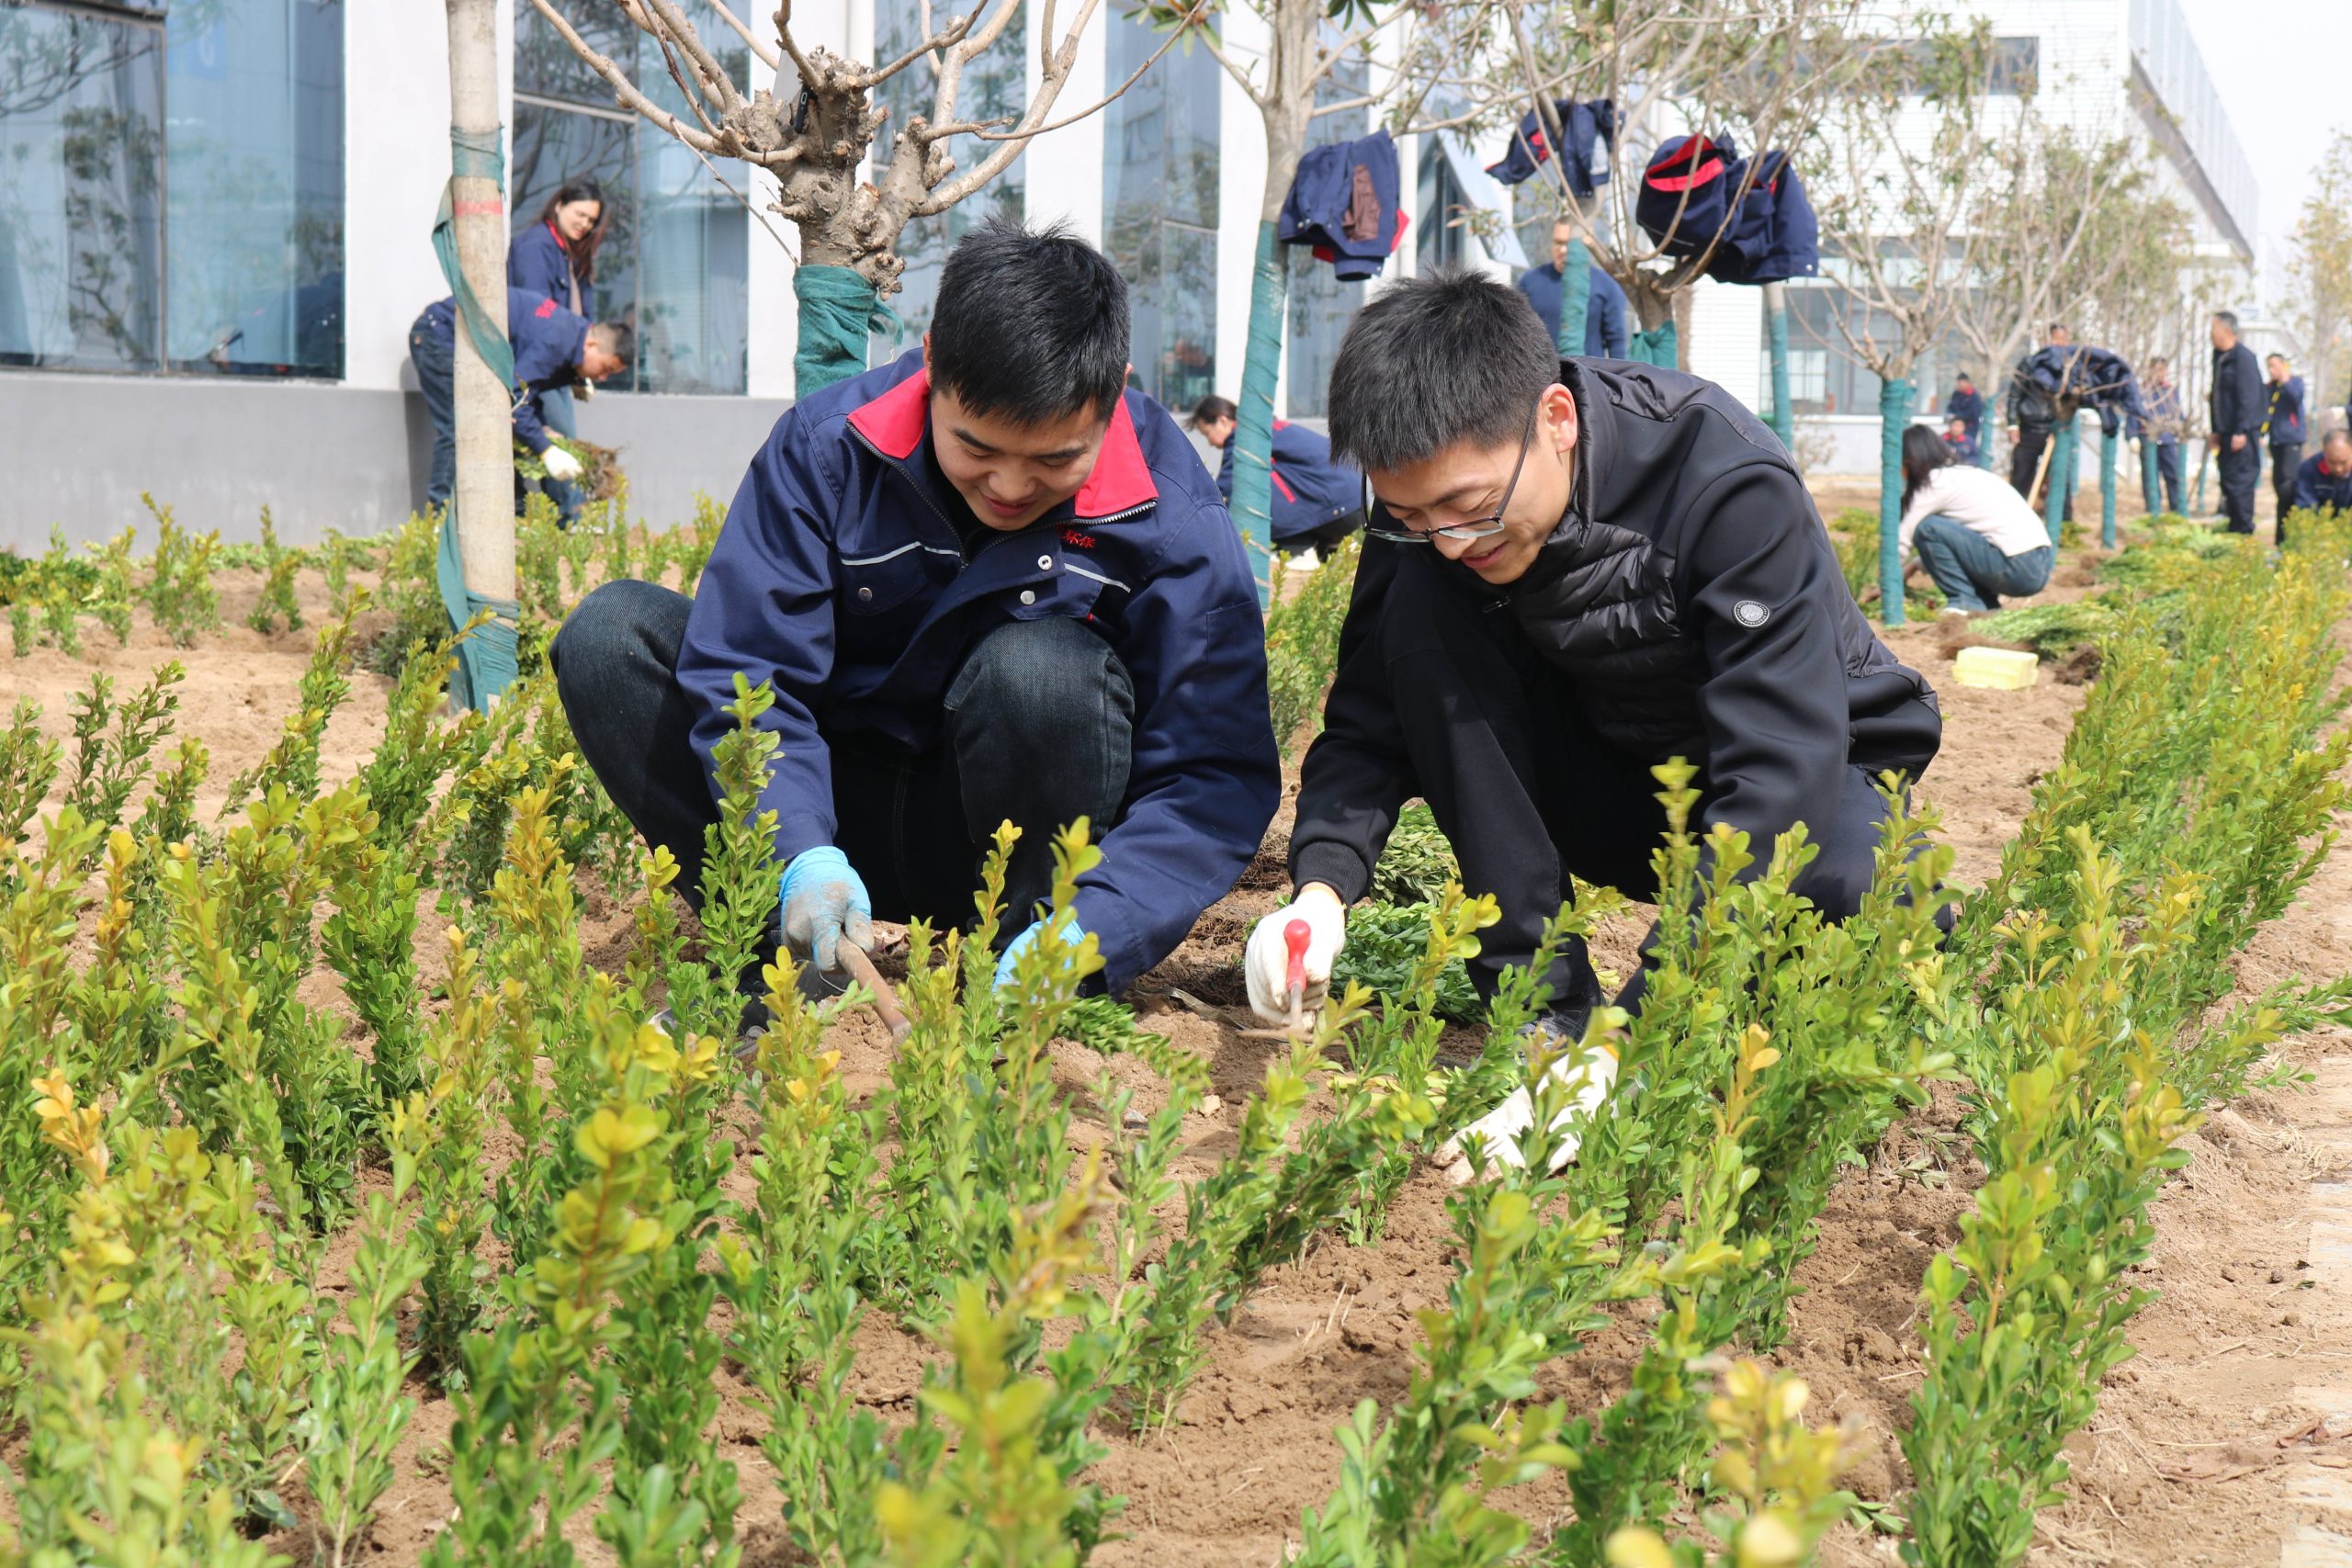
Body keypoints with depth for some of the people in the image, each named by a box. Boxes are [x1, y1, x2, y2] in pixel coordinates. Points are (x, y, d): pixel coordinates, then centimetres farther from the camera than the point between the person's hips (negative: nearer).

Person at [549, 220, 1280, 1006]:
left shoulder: (1171, 518, -18)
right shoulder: (825, 447, -15)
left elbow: (1217, 778, -20)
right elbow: (741, 673, -17)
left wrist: (1090, 934, -36)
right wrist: (799, 855, -34)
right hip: (837, 810, 2)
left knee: (1041, 668, -34)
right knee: (609, 635, -17)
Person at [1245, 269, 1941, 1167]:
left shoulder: (1730, 483, -32)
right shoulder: (1433, 500, -17)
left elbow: (1781, 772, -38)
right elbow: (1370, 721, -12)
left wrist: (1627, 1035, -46)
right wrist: (1322, 887, -34)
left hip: (1806, 766, -4)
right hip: (1604, 777, 4)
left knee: (1861, 889, -38)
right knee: (1424, 612, -23)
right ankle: (1545, 1000, -18)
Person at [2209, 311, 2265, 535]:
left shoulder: (2243, 357, -14)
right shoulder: (2220, 357, 15)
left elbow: (2248, 397, -19)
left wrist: (2240, 432, -22)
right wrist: (2216, 430, 19)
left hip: (2242, 434, -9)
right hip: (2227, 432, 9)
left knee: (2239, 481, -8)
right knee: (2228, 482, 11)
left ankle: (2243, 530, -4)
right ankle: (2235, 527, 18)